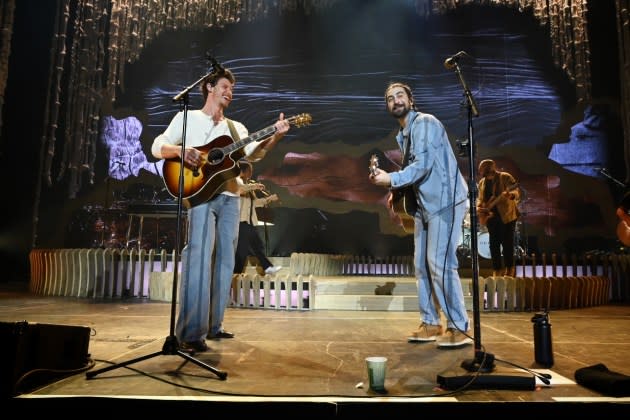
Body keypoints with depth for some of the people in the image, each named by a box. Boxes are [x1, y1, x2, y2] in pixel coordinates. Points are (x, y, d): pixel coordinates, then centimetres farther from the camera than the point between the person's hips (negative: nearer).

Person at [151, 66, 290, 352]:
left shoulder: (236, 127, 19)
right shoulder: (187, 118, 9)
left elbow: (253, 153, 1)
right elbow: (157, 147, 1)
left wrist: (276, 136, -16)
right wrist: (181, 151, -20)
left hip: (229, 197, 6)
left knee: (225, 261, 6)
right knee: (199, 259, -15)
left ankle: (212, 325, 17)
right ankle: (191, 333, -11)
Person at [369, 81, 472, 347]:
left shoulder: (425, 123, -10)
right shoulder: (403, 135, 18)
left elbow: (423, 165, -20)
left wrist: (392, 180, -20)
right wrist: (397, 192, 8)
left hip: (445, 201, -9)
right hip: (424, 204, 9)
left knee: (440, 264, -11)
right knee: (422, 265, 9)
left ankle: (459, 328, 1)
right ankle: (430, 323, 19)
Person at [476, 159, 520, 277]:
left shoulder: (506, 177, -7)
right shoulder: (482, 182, 10)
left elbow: (516, 193, -15)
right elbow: (480, 198, 19)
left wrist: (510, 195, -38)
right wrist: (479, 207, -1)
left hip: (507, 215, -5)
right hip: (491, 216, 5)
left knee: (507, 243, -5)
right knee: (494, 244, 5)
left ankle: (509, 270, 7)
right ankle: (496, 271, 12)